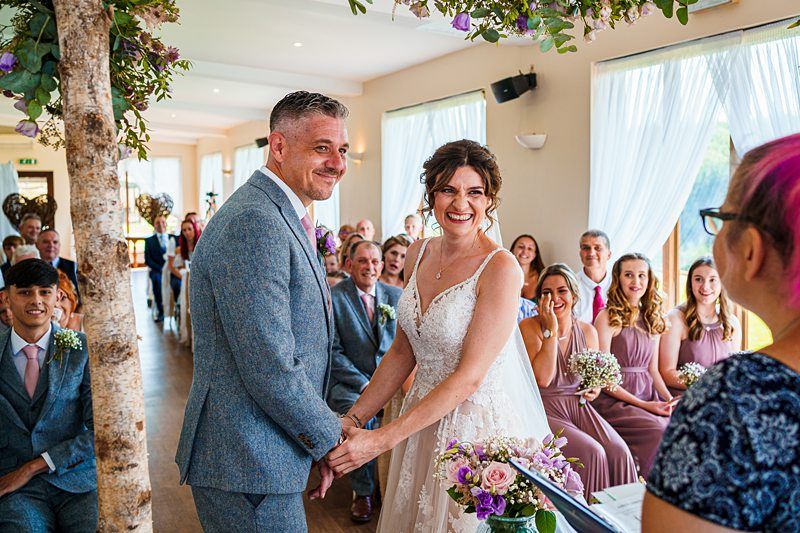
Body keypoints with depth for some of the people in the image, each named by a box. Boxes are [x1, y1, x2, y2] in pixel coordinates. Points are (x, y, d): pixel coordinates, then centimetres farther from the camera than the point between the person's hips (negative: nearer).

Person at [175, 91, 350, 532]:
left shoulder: (284, 219, 11)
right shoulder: (254, 222, -23)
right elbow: (270, 370, -27)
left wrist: (318, 445, 12)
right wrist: (329, 438, -11)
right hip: (249, 464, -10)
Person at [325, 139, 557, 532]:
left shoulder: (501, 268, -19)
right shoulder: (419, 253, 0)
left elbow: (469, 377, -21)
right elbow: (403, 351, 6)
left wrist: (382, 439, -21)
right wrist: (353, 419, -2)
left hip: (481, 423, -6)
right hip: (423, 418, 6)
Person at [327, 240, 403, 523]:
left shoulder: (396, 295, 9)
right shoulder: (332, 297, -4)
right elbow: (333, 351, -7)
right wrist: (363, 384, -16)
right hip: (347, 382, -3)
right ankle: (363, 492, -8)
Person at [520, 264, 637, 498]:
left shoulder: (587, 332, 8)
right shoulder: (529, 327, -7)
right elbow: (542, 378, -19)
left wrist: (595, 389, -2)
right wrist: (551, 330, -18)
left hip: (579, 406, 5)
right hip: (545, 410, -5)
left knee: (619, 451, -18)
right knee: (591, 452, -24)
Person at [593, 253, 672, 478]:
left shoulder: (653, 319, 14)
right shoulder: (608, 317, -6)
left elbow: (653, 369, 18)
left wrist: (669, 398, 0)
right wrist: (643, 405, -12)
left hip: (649, 396, 6)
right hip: (615, 399, -6)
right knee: (662, 433, -27)